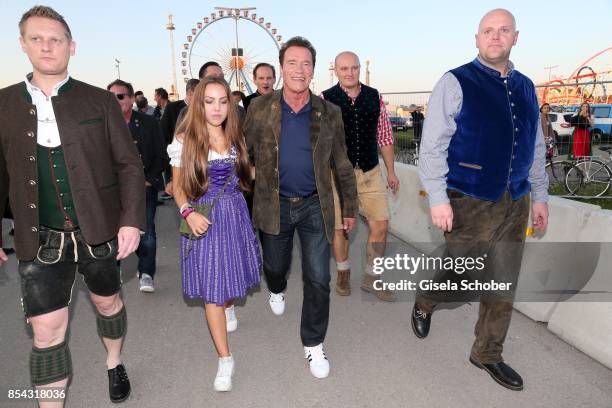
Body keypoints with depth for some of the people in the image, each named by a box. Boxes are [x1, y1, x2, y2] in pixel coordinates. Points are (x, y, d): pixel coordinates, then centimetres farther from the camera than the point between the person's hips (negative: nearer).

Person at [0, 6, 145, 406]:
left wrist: (132, 220, -11)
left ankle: (115, 363, 47)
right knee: (47, 332, 2)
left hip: (100, 230, 0)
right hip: (41, 239, 1)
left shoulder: (100, 101, -2)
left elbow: (129, 163, -3)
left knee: (108, 303, 20)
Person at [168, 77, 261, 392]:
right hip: (202, 217, -4)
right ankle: (225, 359, 11)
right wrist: (188, 212, -19)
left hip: (235, 213, 4)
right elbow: (178, 186, -3)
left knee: (233, 271, 17)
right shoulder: (185, 140, -7)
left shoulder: (236, 137, 4)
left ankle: (229, 306, 54)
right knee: (211, 288, 0)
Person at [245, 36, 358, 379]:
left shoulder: (329, 113, -4)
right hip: (275, 205, 1)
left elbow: (342, 164, 3)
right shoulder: (260, 108, -5)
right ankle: (277, 290, 59)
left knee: (318, 279, 0)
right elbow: (245, 154, 3)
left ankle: (314, 344, 22)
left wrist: (350, 207, 7)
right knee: (275, 266, 21)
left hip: (315, 206, 0)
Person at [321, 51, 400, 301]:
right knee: (340, 227, 8)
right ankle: (343, 273, 32)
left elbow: (384, 136, 10)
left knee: (380, 225, 1)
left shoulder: (374, 97, 5)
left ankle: (370, 278, 20)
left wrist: (391, 171, 10)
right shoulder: (325, 100, -4)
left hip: (370, 172, 3)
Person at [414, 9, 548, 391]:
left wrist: (540, 195, 15)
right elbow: (433, 145, -12)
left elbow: (535, 147, 16)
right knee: (463, 278, 6)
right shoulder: (455, 83, -7)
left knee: (503, 285, 12)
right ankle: (424, 303, 39)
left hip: (514, 204, 6)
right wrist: (438, 199, -17)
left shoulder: (526, 87, 11)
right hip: (468, 202, -6)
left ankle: (487, 354, 32)